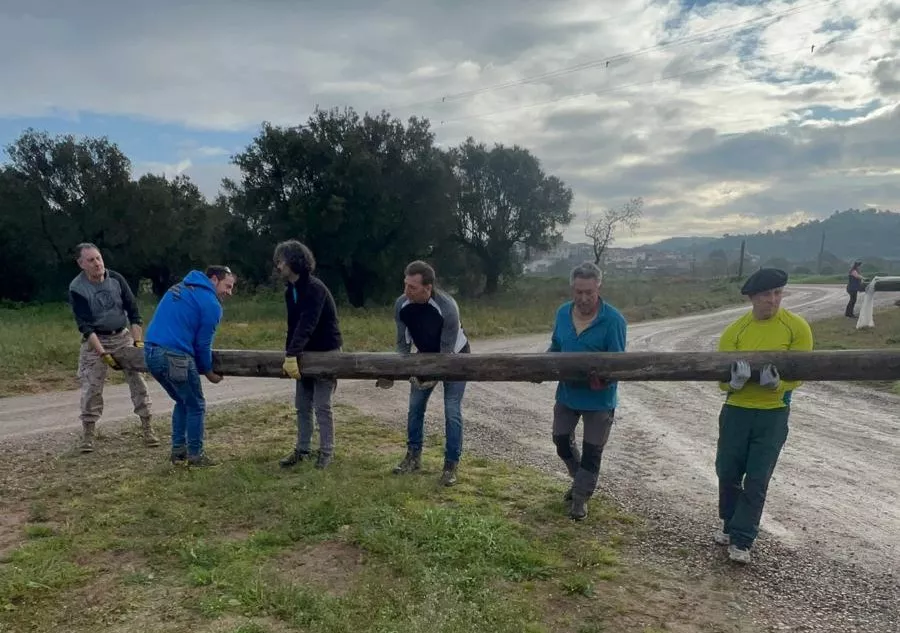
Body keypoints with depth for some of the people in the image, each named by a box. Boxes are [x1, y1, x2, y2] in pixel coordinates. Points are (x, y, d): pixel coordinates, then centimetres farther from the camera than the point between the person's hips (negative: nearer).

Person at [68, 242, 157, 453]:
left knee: (137, 380, -2)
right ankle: (87, 435, 8)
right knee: (91, 386, -5)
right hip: (95, 340, -2)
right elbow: (84, 325, -16)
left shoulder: (116, 279, -7)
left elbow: (133, 311, -5)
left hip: (123, 336, 2)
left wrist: (138, 341, -15)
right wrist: (103, 354, -23)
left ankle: (147, 430, 6)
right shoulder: (77, 289, -13)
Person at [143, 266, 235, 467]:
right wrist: (209, 372, 12)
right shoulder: (211, 304, -5)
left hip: (150, 352, 8)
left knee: (182, 402, 24)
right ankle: (195, 455, 17)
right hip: (174, 357, -8)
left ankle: (178, 451, 27)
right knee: (196, 406, 9)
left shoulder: (179, 287, 20)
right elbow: (203, 344, -3)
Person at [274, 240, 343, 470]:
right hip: (305, 353, 8)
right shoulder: (290, 291, 6)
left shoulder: (315, 288, -22)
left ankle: (326, 451, 10)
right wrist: (288, 353, 4)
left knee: (322, 406, -3)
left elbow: (307, 324, -31)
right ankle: (302, 449, 22)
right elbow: (293, 324, 9)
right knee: (302, 405, 11)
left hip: (325, 352, -8)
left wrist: (292, 355, -37)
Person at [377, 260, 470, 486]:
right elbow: (403, 343, -10)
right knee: (415, 406, 7)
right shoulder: (401, 305, -23)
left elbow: (447, 351, -29)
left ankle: (451, 464, 5)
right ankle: (414, 456, 23)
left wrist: (434, 376, -38)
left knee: (452, 411, -7)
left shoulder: (447, 306, -37)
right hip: (425, 356, 5)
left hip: (454, 357, -5)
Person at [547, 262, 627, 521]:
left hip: (599, 399, -5)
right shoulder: (563, 313, -3)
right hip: (567, 393, 5)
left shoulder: (614, 320, -20)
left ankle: (581, 497, 27)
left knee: (591, 451, 8)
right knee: (561, 441, 19)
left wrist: (602, 378, -38)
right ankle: (582, 480, 44)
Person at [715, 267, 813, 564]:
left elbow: (800, 373, -10)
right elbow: (721, 380, -8)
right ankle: (730, 525, 35)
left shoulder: (797, 327, -8)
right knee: (727, 473, 12)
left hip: (774, 415, -1)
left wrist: (777, 383, -31)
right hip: (736, 411, 2)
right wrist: (734, 379, -32)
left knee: (757, 481, 2)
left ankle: (741, 541, 13)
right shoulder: (733, 332, -6)